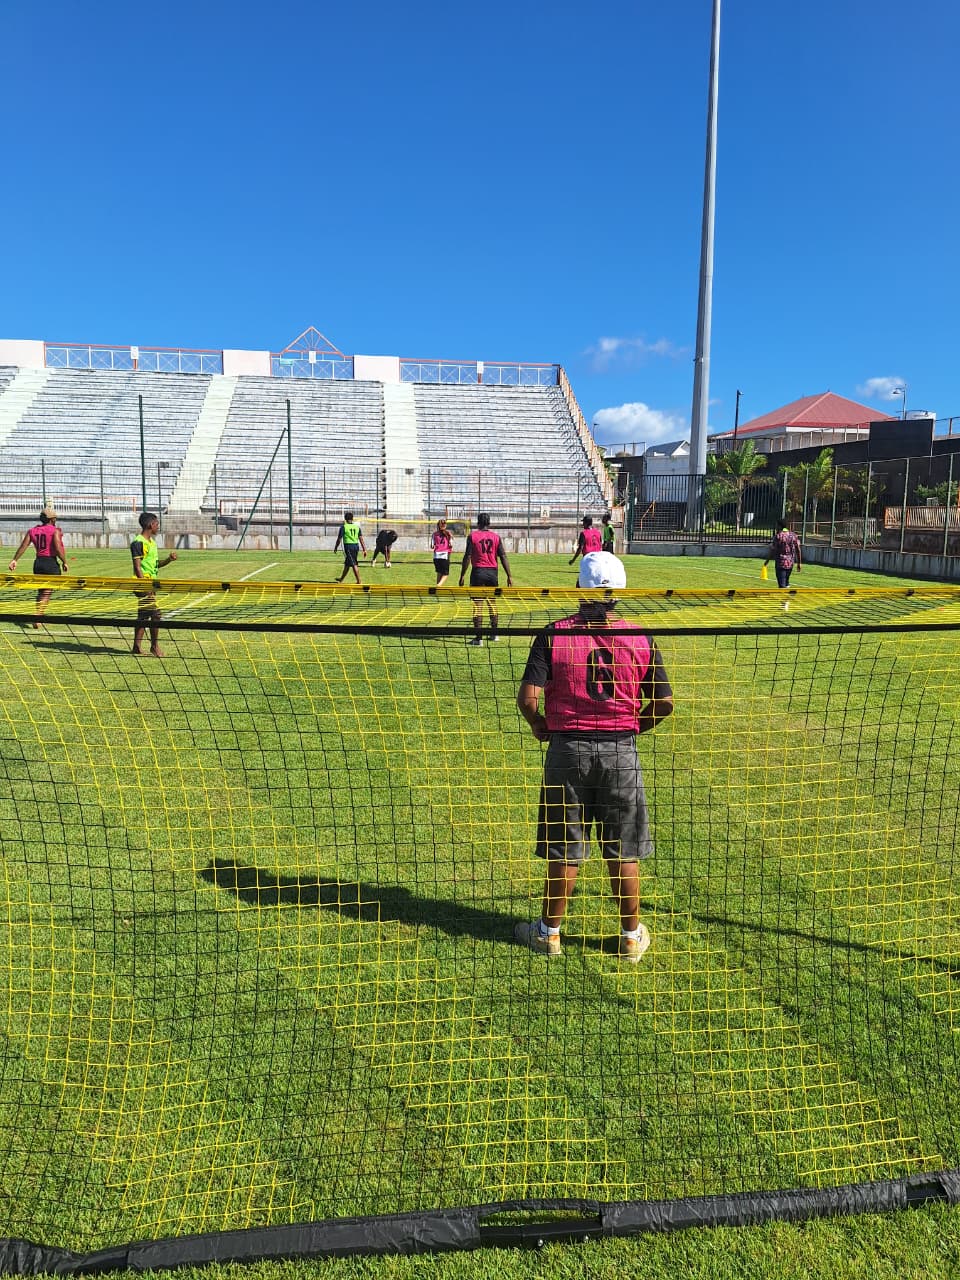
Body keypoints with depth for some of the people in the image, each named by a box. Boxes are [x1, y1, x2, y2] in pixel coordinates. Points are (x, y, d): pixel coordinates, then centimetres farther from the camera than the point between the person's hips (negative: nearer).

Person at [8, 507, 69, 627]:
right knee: (47, 593, -5)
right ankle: (37, 618, -19)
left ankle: (39, 616, 24)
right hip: (51, 563, -6)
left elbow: (23, 546, 2)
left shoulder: (32, 531, 9)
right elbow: (58, 549, -16)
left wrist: (15, 560, 6)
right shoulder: (55, 531, -7)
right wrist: (65, 562, -5)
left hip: (38, 562, 6)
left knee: (41, 592, 20)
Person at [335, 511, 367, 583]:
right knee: (347, 564, 18)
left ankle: (359, 581, -11)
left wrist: (335, 548, 11)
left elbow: (339, 539, -3)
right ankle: (341, 579, 32)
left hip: (348, 546, -6)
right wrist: (364, 549, 3)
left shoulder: (343, 527, -6)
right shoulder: (357, 527, 7)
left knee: (354, 564, -6)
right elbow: (361, 539, 2)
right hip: (356, 546, 6)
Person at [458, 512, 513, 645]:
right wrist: (509, 576, 4)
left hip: (478, 572, -3)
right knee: (492, 603, 18)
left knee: (478, 604, -2)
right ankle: (494, 634, 24)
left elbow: (467, 557, -6)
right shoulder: (496, 537, 5)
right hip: (493, 572, 3)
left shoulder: (472, 536, -2)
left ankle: (479, 637, -5)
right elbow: (503, 557, 2)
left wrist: (462, 576, -2)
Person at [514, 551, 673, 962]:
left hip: (568, 749, -1)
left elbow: (528, 696, -14)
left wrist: (538, 725, 6)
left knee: (564, 850, 12)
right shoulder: (641, 639, -3)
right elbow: (664, 702, -1)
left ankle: (549, 932, 27)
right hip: (621, 751, 1)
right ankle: (631, 936, 27)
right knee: (624, 851, 14)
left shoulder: (554, 634, -8)